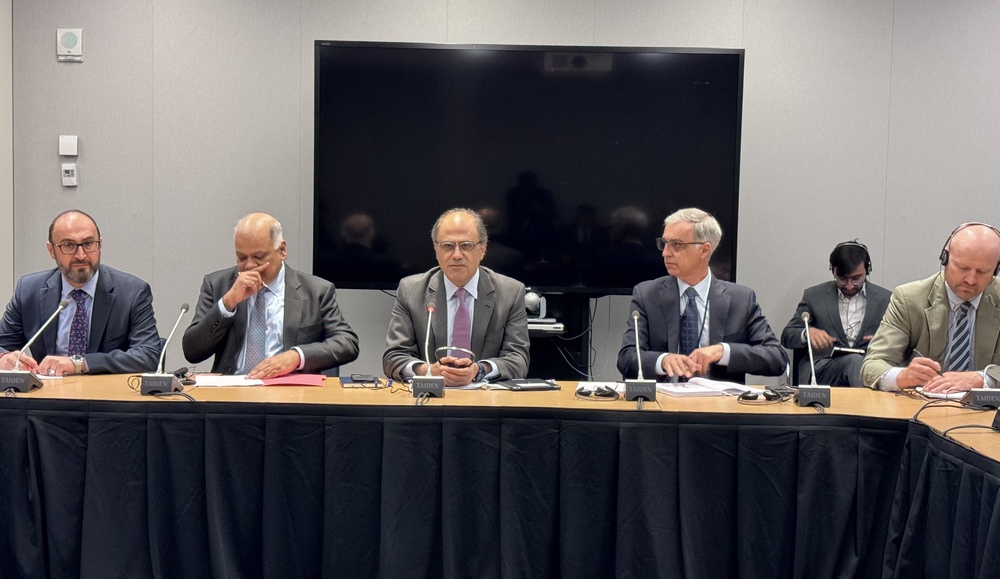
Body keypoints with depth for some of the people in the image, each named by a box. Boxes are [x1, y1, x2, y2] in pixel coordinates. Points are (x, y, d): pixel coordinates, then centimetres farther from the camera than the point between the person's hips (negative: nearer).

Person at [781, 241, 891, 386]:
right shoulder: (814, 296, 13)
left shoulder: (885, 299, 13)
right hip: (822, 368, 0)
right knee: (855, 360, -35)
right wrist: (808, 333, -11)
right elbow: (787, 336, 13)